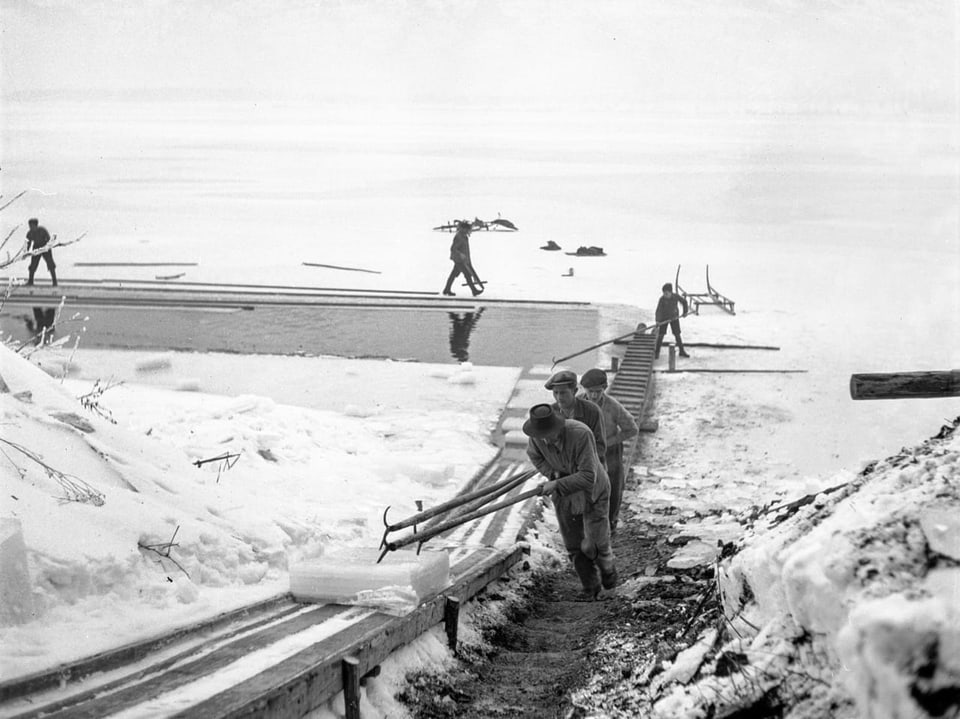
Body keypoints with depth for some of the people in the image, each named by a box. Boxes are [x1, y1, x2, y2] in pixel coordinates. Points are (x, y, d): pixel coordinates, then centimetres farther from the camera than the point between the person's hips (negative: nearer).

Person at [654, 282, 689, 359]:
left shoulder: (676, 297, -16)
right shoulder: (662, 299, -22)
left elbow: (684, 301, 2)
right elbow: (658, 310, -27)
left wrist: (685, 311, 4)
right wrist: (657, 320, -38)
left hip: (674, 318, 2)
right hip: (664, 318, -2)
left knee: (677, 335, 4)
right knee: (661, 335, -4)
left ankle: (682, 351, 16)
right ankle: (657, 352, 6)